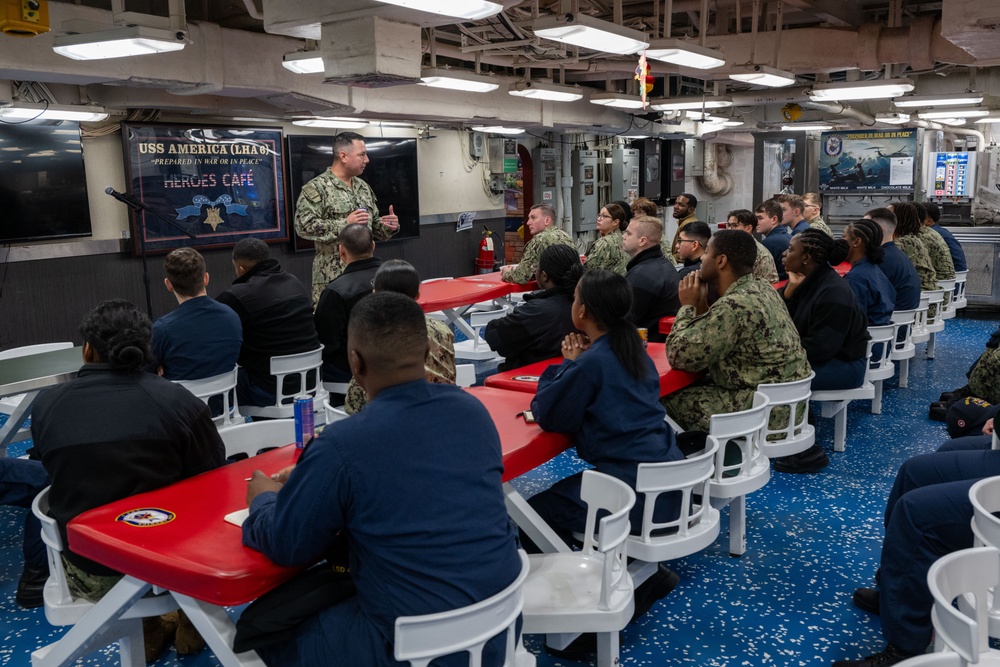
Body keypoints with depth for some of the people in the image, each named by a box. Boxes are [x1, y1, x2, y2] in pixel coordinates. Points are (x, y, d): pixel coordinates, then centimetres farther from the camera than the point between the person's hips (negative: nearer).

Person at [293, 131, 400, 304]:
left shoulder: (364, 187, 15)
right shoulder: (316, 187, -8)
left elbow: (373, 224, 23)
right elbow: (303, 225, -18)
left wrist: (388, 227, 0)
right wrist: (344, 224, -21)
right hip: (332, 275, -7)